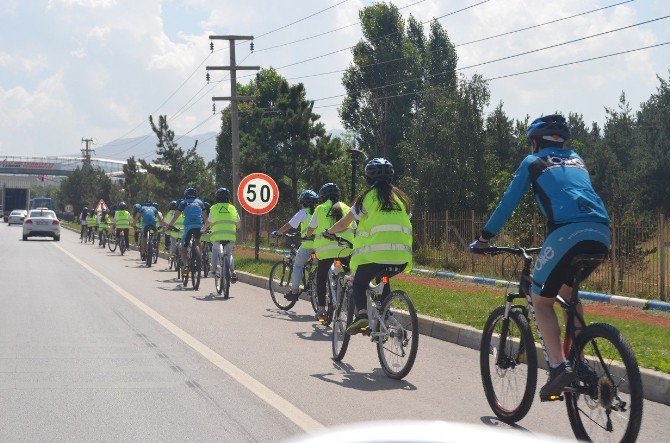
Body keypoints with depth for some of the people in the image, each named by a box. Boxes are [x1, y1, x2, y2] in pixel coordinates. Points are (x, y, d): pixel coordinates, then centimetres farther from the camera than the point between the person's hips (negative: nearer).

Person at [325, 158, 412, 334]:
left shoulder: (367, 196, 6)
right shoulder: (400, 197, 17)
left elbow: (343, 224, 11)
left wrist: (328, 231, 30)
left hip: (375, 253, -4)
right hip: (402, 257, 4)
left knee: (359, 284, 14)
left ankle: (362, 313, -13)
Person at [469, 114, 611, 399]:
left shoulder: (533, 162, 18)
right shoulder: (575, 160, 33)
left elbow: (507, 203, 17)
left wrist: (483, 239, 26)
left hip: (566, 233, -5)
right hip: (601, 235, 5)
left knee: (541, 301, 9)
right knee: (568, 291, 28)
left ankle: (559, 366, -10)